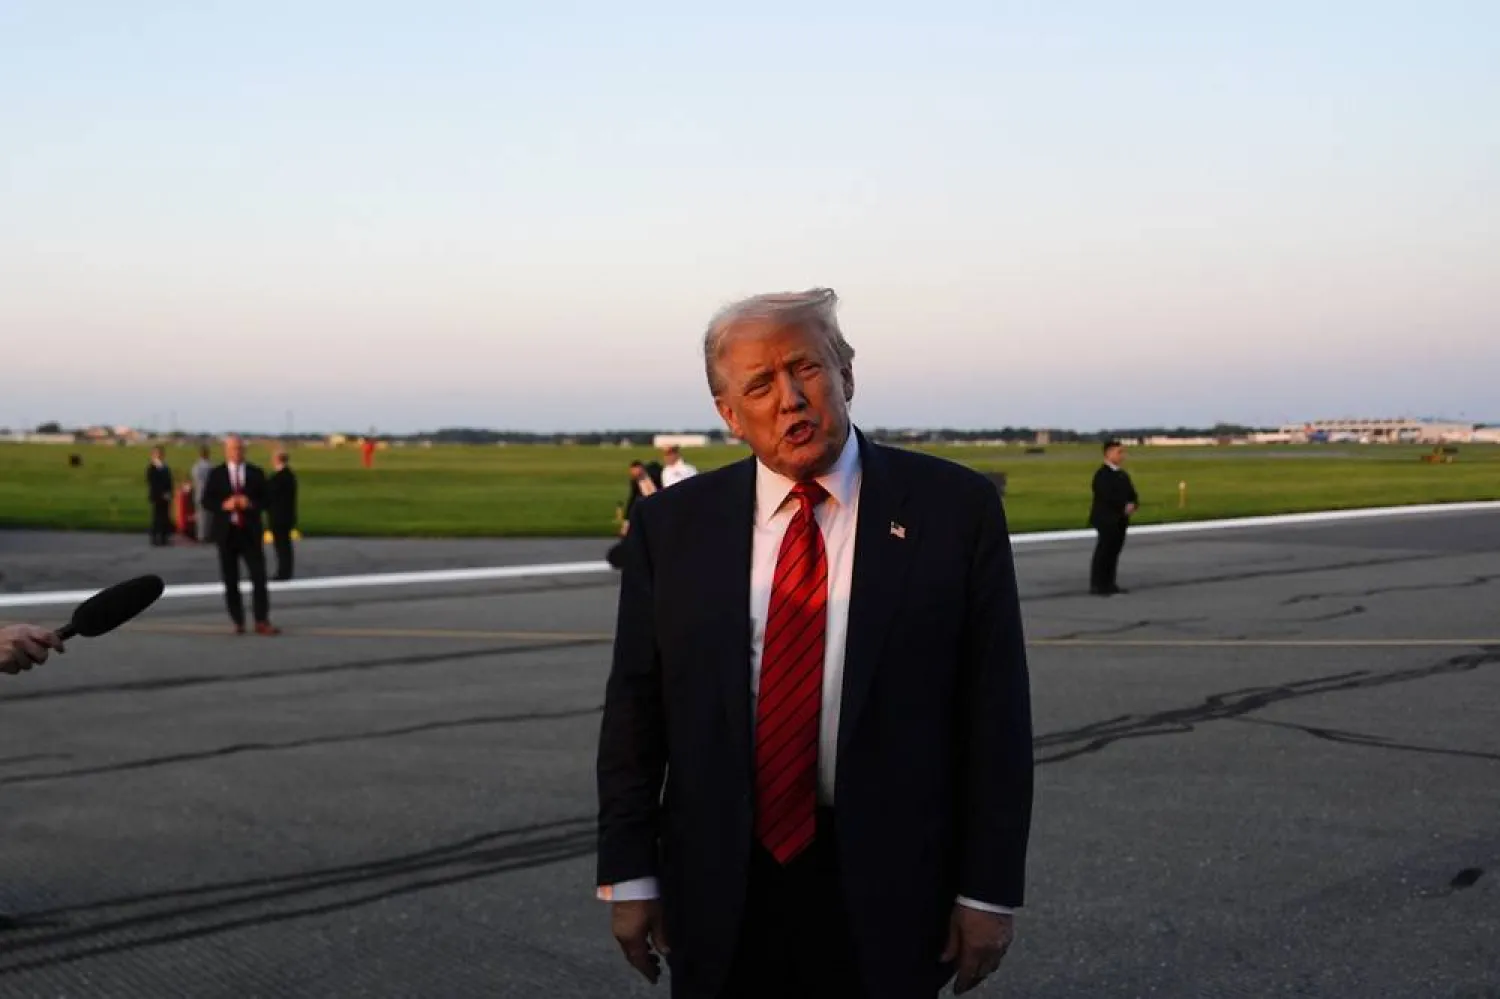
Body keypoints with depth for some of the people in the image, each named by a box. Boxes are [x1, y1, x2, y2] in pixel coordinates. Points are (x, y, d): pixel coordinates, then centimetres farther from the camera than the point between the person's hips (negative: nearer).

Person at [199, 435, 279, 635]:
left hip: (250, 531, 0)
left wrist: (251, 504, -15)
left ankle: (262, 622, -6)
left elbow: (265, 500, 5)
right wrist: (224, 505, -16)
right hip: (227, 532, 0)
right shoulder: (216, 474, 5)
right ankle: (238, 622, 12)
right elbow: (206, 501, 2)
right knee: (231, 581, 3)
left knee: (259, 577, -8)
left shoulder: (255, 473, 7)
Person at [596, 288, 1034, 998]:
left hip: (886, 887, -1)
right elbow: (634, 707, 4)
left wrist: (990, 888, -6)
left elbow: (995, 707, -5)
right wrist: (628, 874, 1)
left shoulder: (954, 508, -5)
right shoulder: (671, 524, 2)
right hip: (719, 888, 2)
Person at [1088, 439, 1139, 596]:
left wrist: (1132, 505, -9)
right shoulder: (1102, 474, -11)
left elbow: (1131, 494, 13)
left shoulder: (1123, 475, 16)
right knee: (1103, 552, -7)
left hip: (1120, 520, 8)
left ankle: (1109, 583, 13)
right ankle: (1097, 585, -4)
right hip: (1106, 520, -8)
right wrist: (1124, 507, -16)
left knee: (1114, 551, 8)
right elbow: (1107, 496, -21)